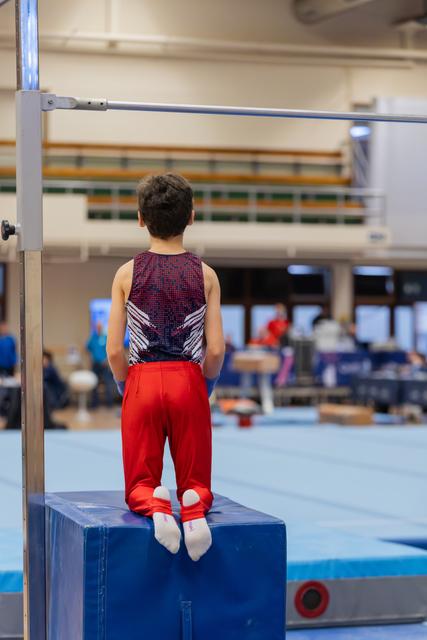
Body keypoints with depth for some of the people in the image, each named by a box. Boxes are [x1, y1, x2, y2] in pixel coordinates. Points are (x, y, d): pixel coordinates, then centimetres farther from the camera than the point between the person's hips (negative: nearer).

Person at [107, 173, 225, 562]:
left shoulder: (128, 274, -1)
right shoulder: (205, 274, 0)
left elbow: (114, 351, -4)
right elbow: (216, 350, -4)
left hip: (141, 383, 0)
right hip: (189, 383, 0)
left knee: (140, 483, 10)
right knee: (196, 480, 11)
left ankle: (155, 504, -25)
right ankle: (194, 503, -25)